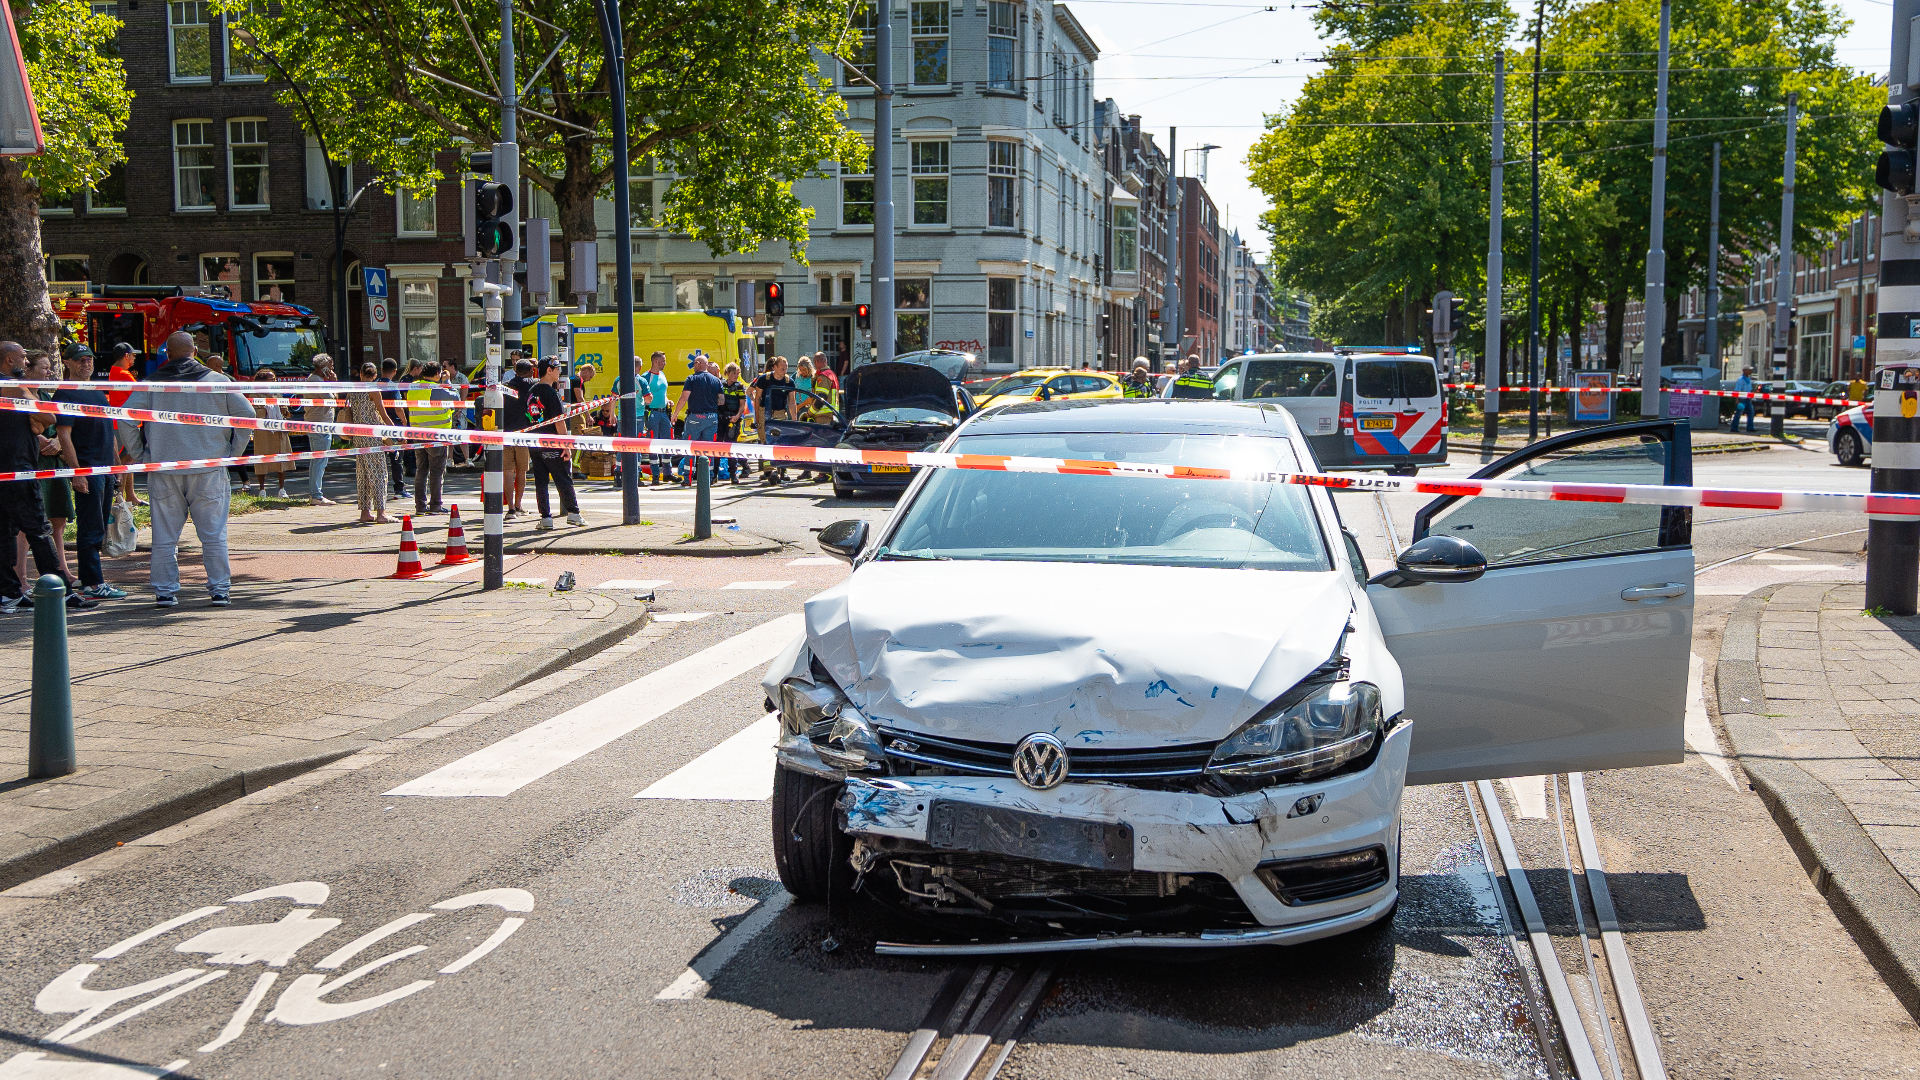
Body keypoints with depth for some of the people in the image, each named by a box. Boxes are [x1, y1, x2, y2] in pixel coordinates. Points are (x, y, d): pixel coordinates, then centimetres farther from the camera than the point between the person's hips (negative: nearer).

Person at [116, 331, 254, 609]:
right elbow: (246, 413, 1)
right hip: (209, 470, 0)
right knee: (213, 534, 5)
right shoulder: (217, 381, 1)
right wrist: (233, 451, 8)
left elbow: (125, 421, -3)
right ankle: (220, 590, 5)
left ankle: (165, 592, 8)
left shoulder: (151, 385, 2)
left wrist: (141, 456, 5)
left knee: (164, 536, 7)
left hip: (163, 471, 0)